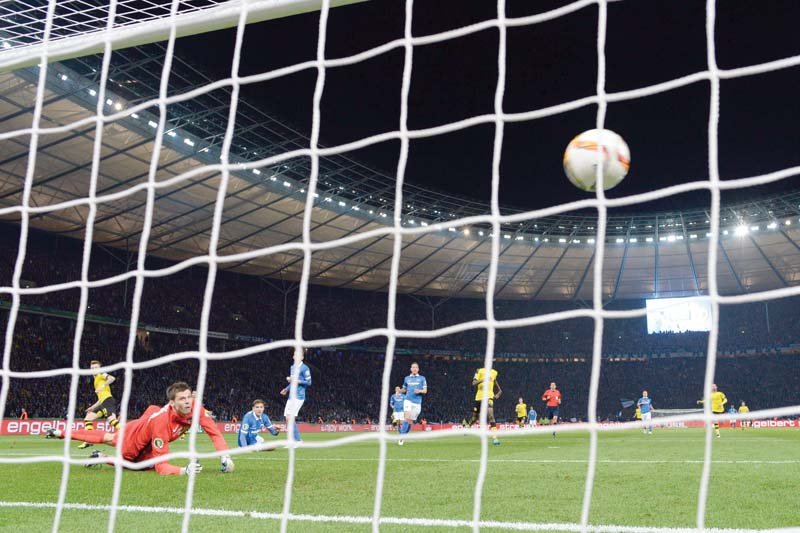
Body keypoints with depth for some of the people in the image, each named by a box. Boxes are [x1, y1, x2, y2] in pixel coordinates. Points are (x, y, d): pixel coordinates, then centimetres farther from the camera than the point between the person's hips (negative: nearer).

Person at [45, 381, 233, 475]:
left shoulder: (195, 408, -37)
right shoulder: (162, 421, -51)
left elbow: (214, 431, -27)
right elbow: (161, 465, -50)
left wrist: (225, 456, -40)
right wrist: (184, 470, -68)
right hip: (137, 433, -6)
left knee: (110, 439, 28)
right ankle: (61, 433, 41)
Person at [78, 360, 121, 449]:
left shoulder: (101, 374, 7)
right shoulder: (96, 379, 31)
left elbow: (112, 378, -15)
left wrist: (103, 386, -24)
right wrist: (93, 407, 33)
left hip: (108, 400, -10)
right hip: (103, 403, 10)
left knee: (112, 420, -30)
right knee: (87, 418, 15)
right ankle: (89, 441, 12)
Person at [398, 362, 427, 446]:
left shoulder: (422, 378, 7)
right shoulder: (407, 378, 11)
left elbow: (425, 391, 5)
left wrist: (420, 391, -16)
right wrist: (400, 390, -2)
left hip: (417, 402, 1)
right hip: (408, 400, -1)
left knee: (410, 421, 5)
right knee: (407, 418, -20)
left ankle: (403, 435, 23)